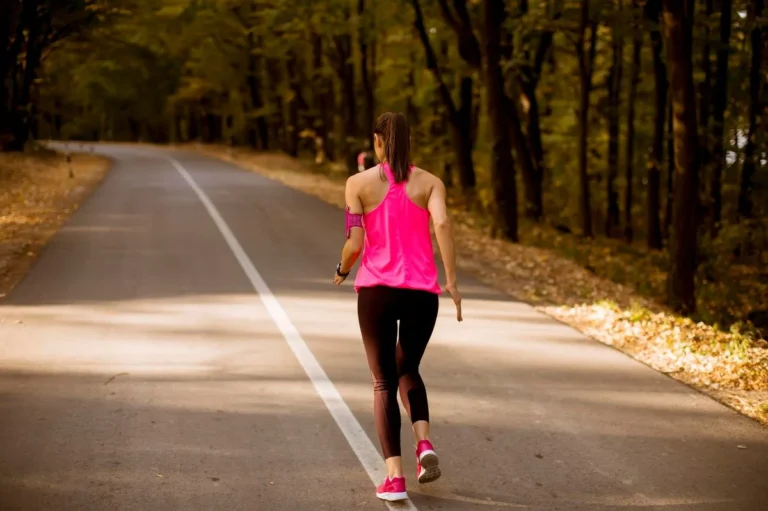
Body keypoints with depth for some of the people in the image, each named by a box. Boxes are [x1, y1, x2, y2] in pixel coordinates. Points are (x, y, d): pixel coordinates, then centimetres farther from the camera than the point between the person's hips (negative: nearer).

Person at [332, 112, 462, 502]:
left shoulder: (358, 183, 2)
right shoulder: (430, 182, 6)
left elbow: (354, 244, -5)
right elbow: (442, 224, -13)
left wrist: (341, 270, 16)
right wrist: (452, 282, -11)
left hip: (376, 291, -2)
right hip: (421, 293, 2)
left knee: (384, 383, 7)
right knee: (408, 371, 24)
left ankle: (395, 477, -4)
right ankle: (425, 444, 0)